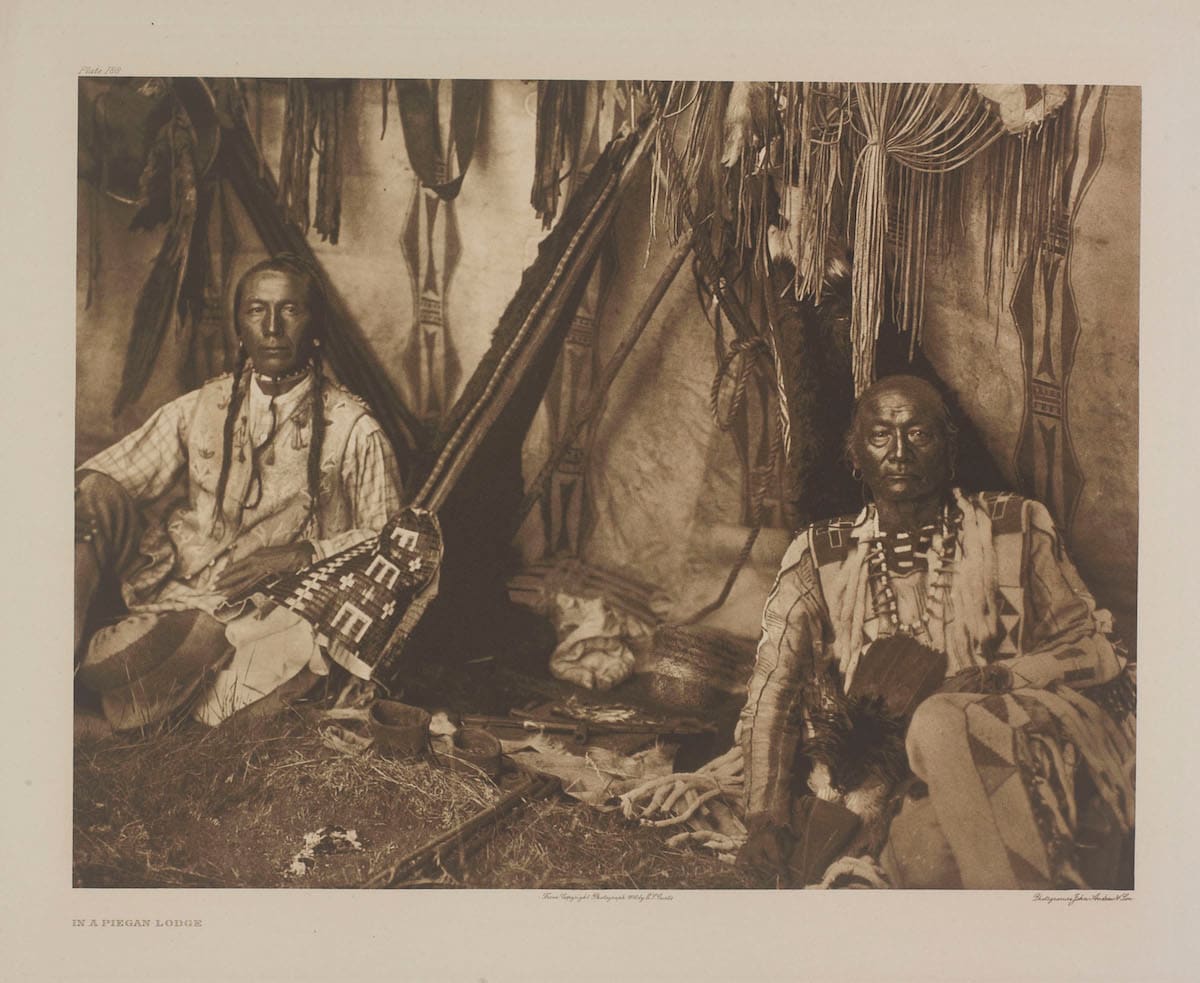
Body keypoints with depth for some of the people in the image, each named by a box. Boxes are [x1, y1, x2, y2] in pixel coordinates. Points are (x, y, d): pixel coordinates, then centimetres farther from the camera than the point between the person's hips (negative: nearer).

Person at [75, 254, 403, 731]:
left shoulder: (350, 427, 1)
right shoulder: (199, 409, 12)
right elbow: (103, 476, 12)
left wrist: (302, 554, -11)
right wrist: (90, 497, -12)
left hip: (281, 606, -4)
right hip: (180, 598, 4)